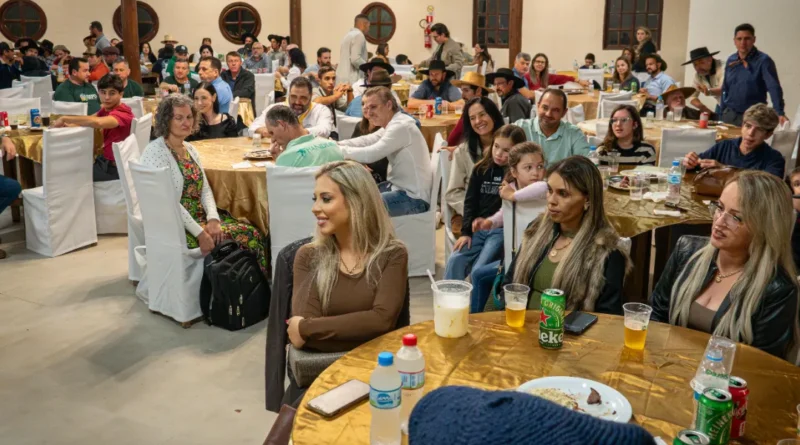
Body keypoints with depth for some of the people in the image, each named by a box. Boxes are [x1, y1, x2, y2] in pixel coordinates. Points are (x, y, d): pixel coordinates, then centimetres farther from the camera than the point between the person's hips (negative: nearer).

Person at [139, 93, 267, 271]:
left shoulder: (190, 149, 13)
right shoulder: (156, 151, -12)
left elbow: (205, 189, 9)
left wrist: (213, 219, -10)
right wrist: (200, 234, -23)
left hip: (200, 215, 8)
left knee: (251, 234, -12)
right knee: (237, 239, -21)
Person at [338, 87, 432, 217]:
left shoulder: (401, 127, -22)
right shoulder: (392, 124, 9)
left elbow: (370, 154, -27)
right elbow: (367, 140, 7)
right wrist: (336, 144, -5)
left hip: (413, 198, -10)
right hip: (399, 186, 10)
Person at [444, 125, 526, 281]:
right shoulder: (481, 169, 9)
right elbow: (470, 202, 8)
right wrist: (466, 231, 0)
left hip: (502, 230, -4)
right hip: (477, 228, 5)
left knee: (479, 270, -20)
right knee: (455, 261, -12)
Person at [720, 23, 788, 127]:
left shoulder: (763, 60, -10)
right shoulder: (730, 60, 6)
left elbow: (774, 88, -20)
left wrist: (780, 113, -31)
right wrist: (722, 110, 10)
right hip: (729, 114, 5)